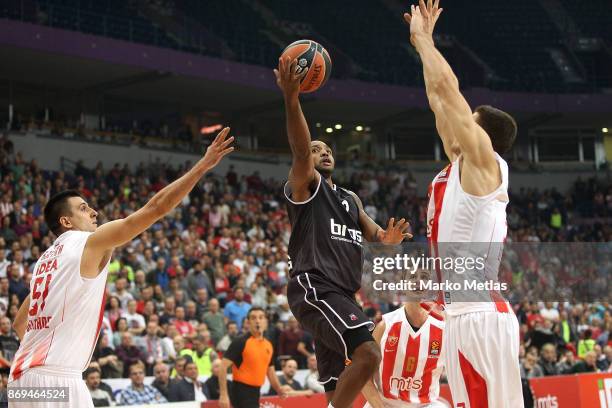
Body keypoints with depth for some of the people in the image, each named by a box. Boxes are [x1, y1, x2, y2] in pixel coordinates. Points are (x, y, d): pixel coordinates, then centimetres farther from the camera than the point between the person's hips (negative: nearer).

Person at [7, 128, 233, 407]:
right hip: (56, 378, -9)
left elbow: (19, 323, 29)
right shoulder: (91, 242, -2)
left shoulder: (45, 259, 21)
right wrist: (203, 165, -4)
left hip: (22, 375, 9)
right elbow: (156, 207, -6)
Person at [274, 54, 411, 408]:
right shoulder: (303, 185, 5)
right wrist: (291, 98, -31)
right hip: (314, 288, -8)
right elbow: (300, 151, -15)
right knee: (368, 353, -25)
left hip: (343, 295, 8)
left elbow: (373, 232, 15)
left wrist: (388, 238, -11)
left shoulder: (351, 199, 28)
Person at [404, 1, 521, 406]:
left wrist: (421, 35, 4)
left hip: (480, 316, -10)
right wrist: (423, 39, 27)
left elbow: (446, 87, -8)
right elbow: (441, 101, 23)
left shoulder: (485, 162, -5)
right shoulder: (460, 166, 17)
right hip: (461, 313, 10)